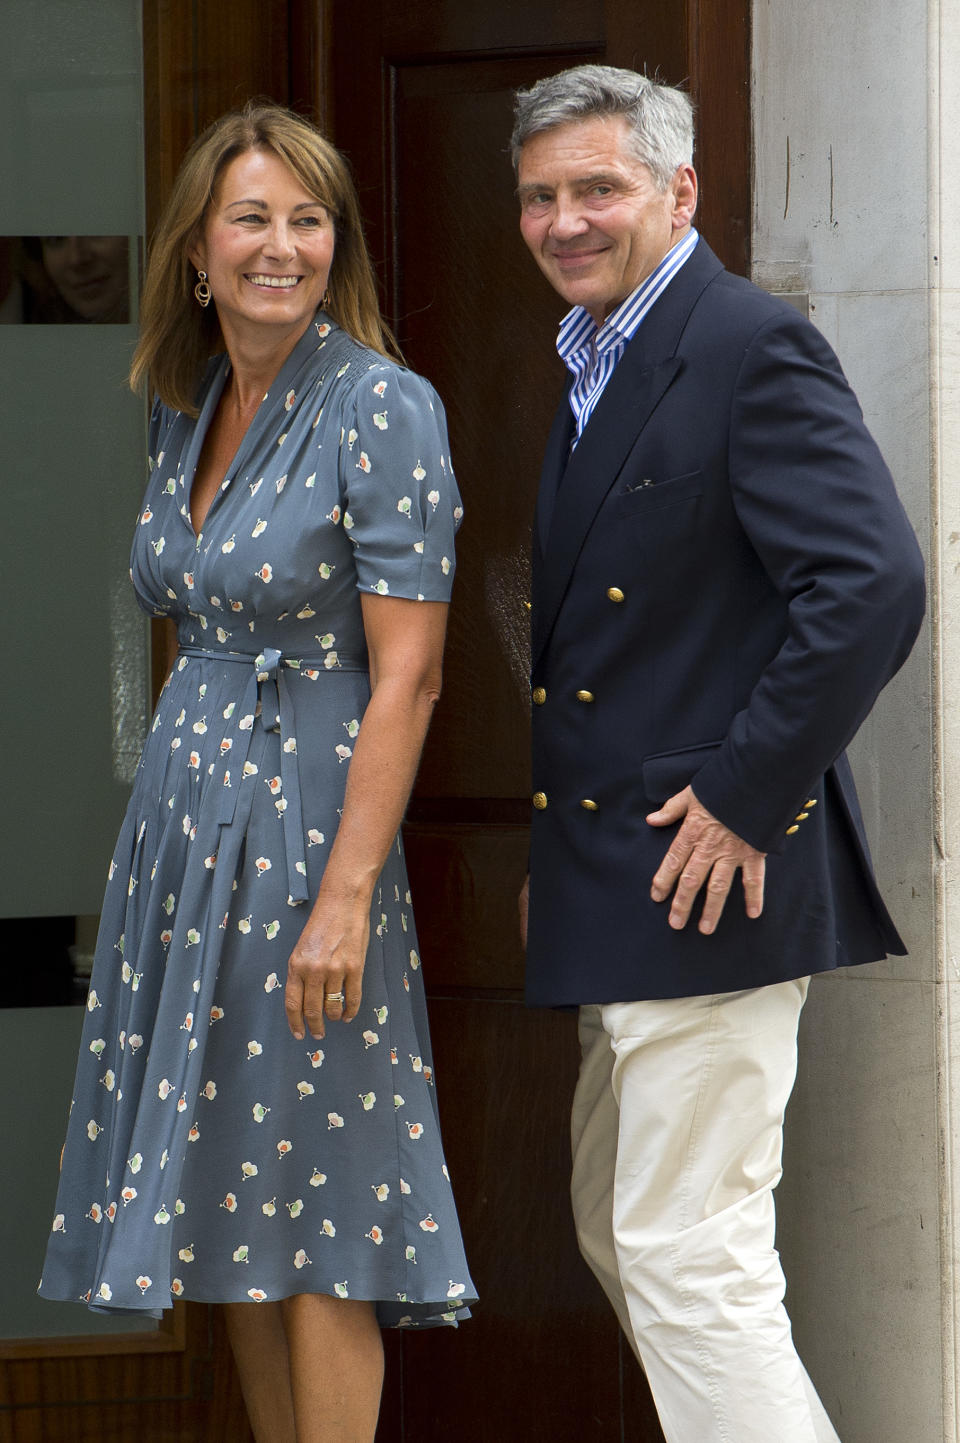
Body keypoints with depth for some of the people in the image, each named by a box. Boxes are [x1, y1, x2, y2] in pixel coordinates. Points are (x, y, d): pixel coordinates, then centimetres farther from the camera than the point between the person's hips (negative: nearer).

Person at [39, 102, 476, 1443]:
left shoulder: (384, 409, -13)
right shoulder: (186, 410, 10)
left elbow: (406, 676, -16)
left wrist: (347, 894, -21)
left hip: (305, 821, -7)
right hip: (180, 824, 7)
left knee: (312, 1207, -2)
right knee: (231, 1202, 11)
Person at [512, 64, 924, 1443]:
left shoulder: (753, 347, -13)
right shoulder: (583, 365, 16)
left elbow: (875, 585, -23)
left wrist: (747, 797, -20)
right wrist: (553, 838, 15)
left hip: (711, 872, -10)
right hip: (612, 882, 10)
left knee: (689, 1257, -10)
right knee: (617, 1237, 18)